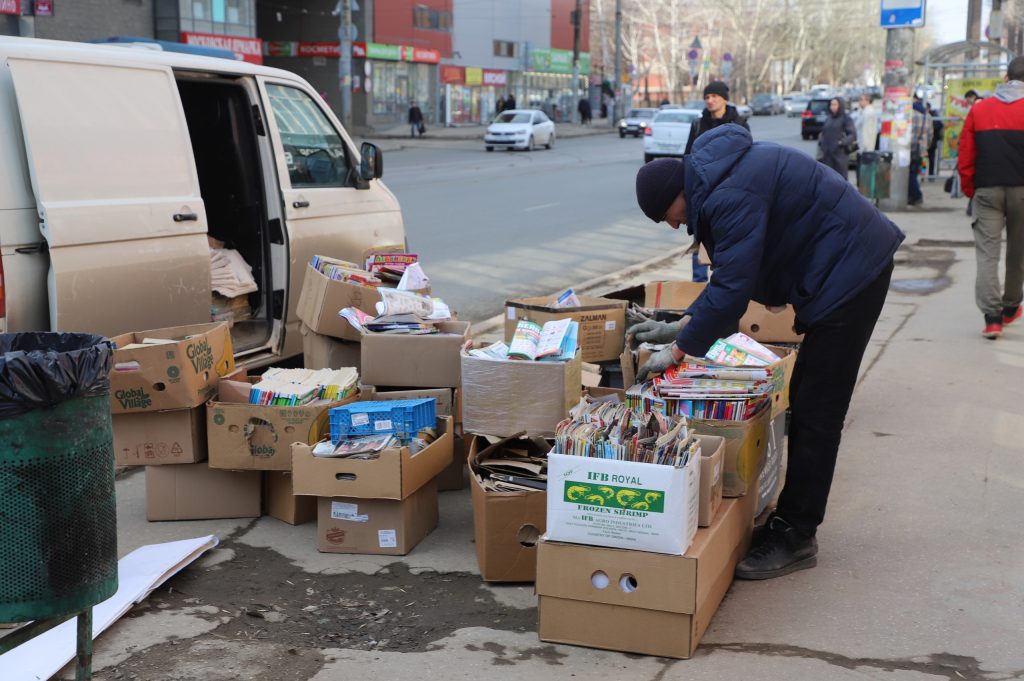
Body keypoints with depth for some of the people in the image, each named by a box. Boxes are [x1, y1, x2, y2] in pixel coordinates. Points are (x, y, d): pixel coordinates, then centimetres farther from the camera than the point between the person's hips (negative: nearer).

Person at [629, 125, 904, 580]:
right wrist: (682, 325, 10)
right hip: (851, 265, 11)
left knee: (816, 412, -7)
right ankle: (792, 519, 23)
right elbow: (731, 274, 15)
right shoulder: (715, 178, 9)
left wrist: (678, 349, -15)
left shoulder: (730, 196, -24)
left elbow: (733, 286, -25)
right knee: (806, 404, 14)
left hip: (851, 270, -11)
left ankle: (795, 538, 1)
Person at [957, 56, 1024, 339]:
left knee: (987, 251, -1)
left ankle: (991, 317, -12)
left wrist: (969, 189, 12)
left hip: (987, 190, 1)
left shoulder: (979, 109, 5)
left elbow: (965, 156, 3)